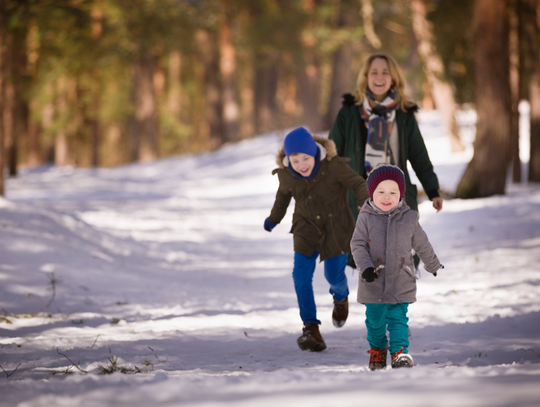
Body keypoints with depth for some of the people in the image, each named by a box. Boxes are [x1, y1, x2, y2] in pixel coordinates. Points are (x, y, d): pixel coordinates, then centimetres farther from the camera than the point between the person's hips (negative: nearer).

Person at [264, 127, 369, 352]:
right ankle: (310, 327, -5)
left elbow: (357, 184, -14)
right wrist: (274, 218, 27)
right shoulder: (285, 174, -10)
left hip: (335, 227, -2)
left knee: (334, 276, 3)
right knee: (301, 275, -13)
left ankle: (340, 297, 41)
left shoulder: (333, 166, -23)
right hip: (307, 227, 2)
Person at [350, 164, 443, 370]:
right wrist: (365, 267, -20)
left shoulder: (409, 218, 0)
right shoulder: (365, 218, -5)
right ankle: (378, 349, 35)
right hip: (373, 284, 0)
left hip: (401, 283, 0)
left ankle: (400, 351, -2)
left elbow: (422, 245, 13)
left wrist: (433, 265, 26)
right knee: (375, 320, 13)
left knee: (398, 318, -7)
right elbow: (357, 245, -5)